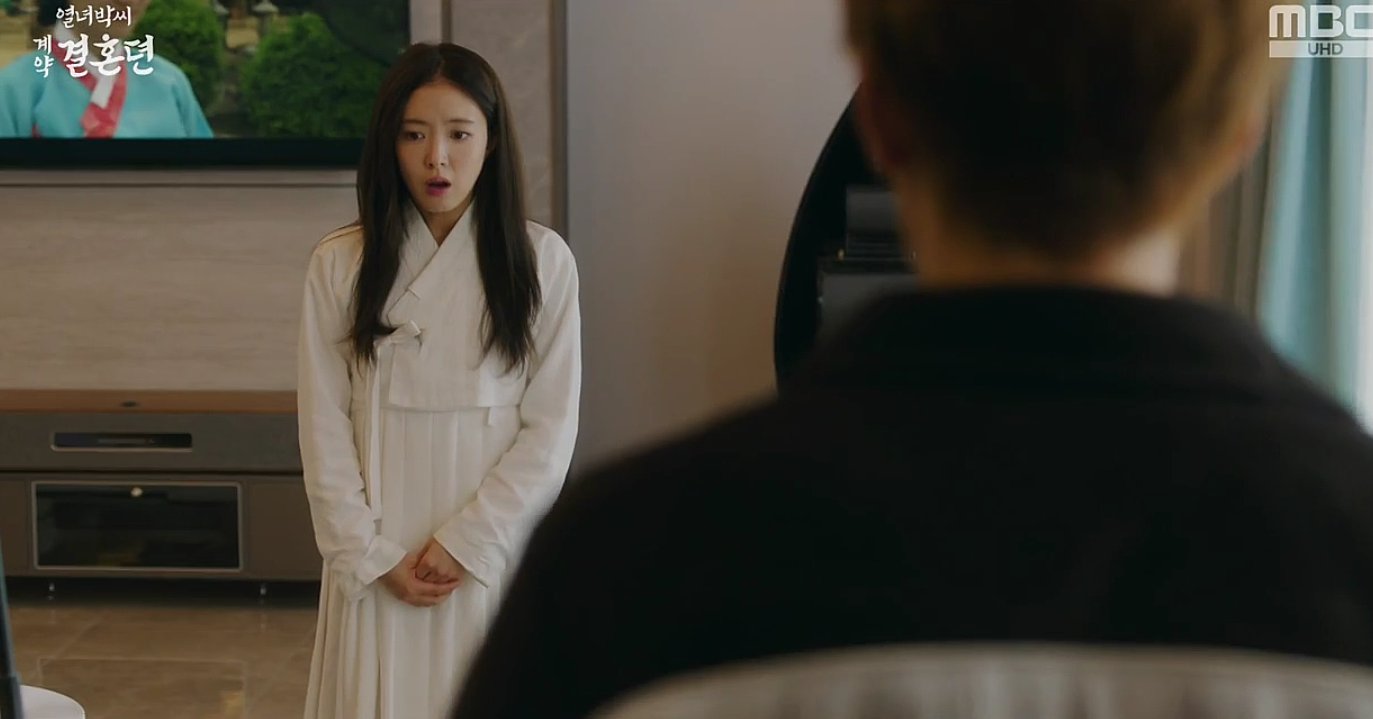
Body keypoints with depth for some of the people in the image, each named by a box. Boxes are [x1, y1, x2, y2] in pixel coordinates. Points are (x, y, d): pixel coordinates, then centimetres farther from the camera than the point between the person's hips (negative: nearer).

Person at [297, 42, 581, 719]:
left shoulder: (542, 260, -2)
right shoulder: (339, 264, 0)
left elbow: (551, 427, -4)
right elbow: (324, 430, 0)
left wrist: (466, 541, -10)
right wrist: (373, 556, -7)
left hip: (494, 548, 0)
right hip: (378, 558, 1)